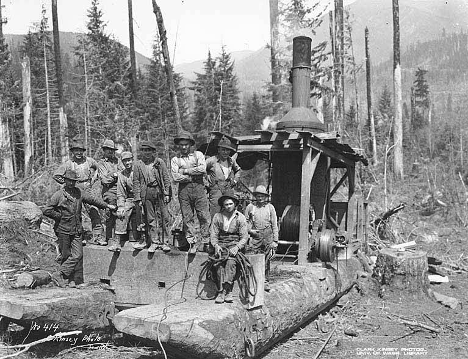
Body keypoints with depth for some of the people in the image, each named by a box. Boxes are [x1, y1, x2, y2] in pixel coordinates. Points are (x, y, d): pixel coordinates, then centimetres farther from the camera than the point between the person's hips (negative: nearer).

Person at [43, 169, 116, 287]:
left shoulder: (79, 193, 8)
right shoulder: (58, 195, -6)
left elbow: (92, 199, 17)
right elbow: (46, 210, -7)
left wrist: (107, 205, 17)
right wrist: (60, 216, -7)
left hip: (76, 230, 4)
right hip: (63, 230, -4)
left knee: (78, 255, -2)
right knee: (66, 255, 1)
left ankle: (77, 281, 6)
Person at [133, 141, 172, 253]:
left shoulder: (159, 162, 8)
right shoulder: (138, 164, 8)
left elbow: (166, 178, 7)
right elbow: (136, 182, 6)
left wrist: (167, 193, 0)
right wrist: (138, 198, -1)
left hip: (159, 191, 0)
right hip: (146, 193, 0)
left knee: (163, 217, -1)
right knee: (150, 219, 4)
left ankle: (163, 241, 6)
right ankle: (154, 242, 11)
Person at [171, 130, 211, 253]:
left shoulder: (198, 154, 12)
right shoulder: (175, 159, 12)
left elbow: (203, 169, -6)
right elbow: (176, 177, -2)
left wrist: (185, 171, -3)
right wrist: (192, 177, -5)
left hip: (199, 188, -1)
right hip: (184, 189, 1)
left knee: (204, 216, -4)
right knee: (187, 218, 1)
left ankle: (205, 242, 3)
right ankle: (193, 243, 7)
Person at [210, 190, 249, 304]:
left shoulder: (240, 217, 1)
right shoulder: (217, 216, 6)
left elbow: (244, 237, -1)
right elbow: (213, 234, 5)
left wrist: (237, 247, -17)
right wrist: (216, 245, -14)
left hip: (235, 244, -1)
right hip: (221, 244, 1)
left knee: (231, 260, -31)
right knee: (220, 260, -28)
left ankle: (223, 291, -33)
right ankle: (228, 291, -29)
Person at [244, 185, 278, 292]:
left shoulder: (270, 207, 6)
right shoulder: (250, 207, 6)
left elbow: (274, 225, 7)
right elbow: (246, 221, 15)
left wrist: (275, 240, 2)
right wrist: (250, 230, -4)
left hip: (268, 236, 0)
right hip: (255, 236, 0)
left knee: (266, 260, 3)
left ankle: (265, 281, 14)